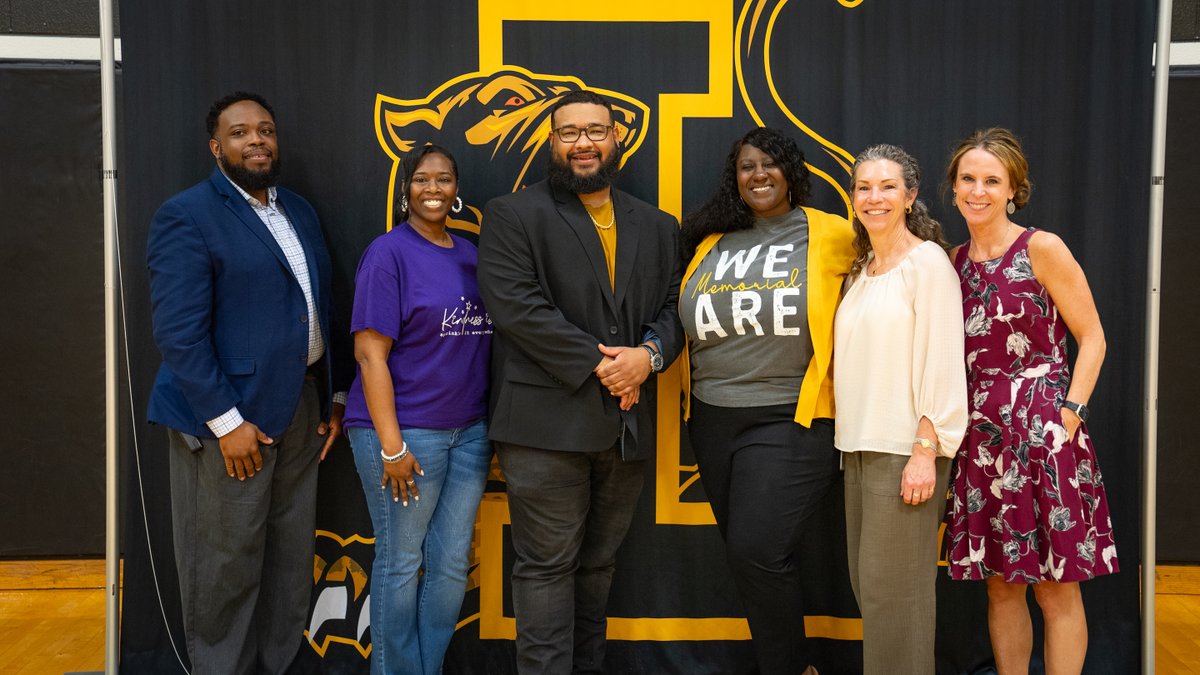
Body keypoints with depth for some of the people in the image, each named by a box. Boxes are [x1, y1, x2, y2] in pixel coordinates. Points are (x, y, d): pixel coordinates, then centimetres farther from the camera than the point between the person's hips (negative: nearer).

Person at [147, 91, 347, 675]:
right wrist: (227, 421, -19)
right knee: (227, 565, 4)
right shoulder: (186, 216, -9)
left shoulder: (300, 211, 13)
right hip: (232, 413, -7)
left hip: (300, 406, 7)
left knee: (292, 556, 15)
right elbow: (179, 332, -16)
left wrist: (332, 396, 12)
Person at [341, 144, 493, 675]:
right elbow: (370, 353, -13)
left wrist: (494, 426, 7)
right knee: (402, 563, 8)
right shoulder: (389, 253, -9)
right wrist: (392, 446, -17)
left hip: (470, 432, 6)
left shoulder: (470, 255, 9)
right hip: (405, 431, -5)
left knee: (451, 565, 12)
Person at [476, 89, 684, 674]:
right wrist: (595, 364, -15)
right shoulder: (512, 215, 0)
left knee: (598, 561, 15)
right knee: (547, 564, 1)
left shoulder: (657, 227, 15)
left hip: (626, 423, 5)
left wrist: (648, 354, -11)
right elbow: (516, 305, -12)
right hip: (548, 421, -5)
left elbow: (671, 309, 11)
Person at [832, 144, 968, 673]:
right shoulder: (860, 271, 16)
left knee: (892, 587, -4)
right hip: (859, 446, 8)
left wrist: (926, 451, -18)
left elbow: (942, 362, -13)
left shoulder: (927, 262, -6)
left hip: (904, 448, -8)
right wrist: (849, 441, 13)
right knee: (865, 582, 12)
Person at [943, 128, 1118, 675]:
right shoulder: (954, 261, 10)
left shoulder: (1042, 249, -5)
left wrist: (1069, 413, -12)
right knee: (1001, 585, 12)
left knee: (1055, 587, 2)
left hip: (1043, 433, -5)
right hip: (982, 438, 5)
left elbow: (1091, 337, -4)